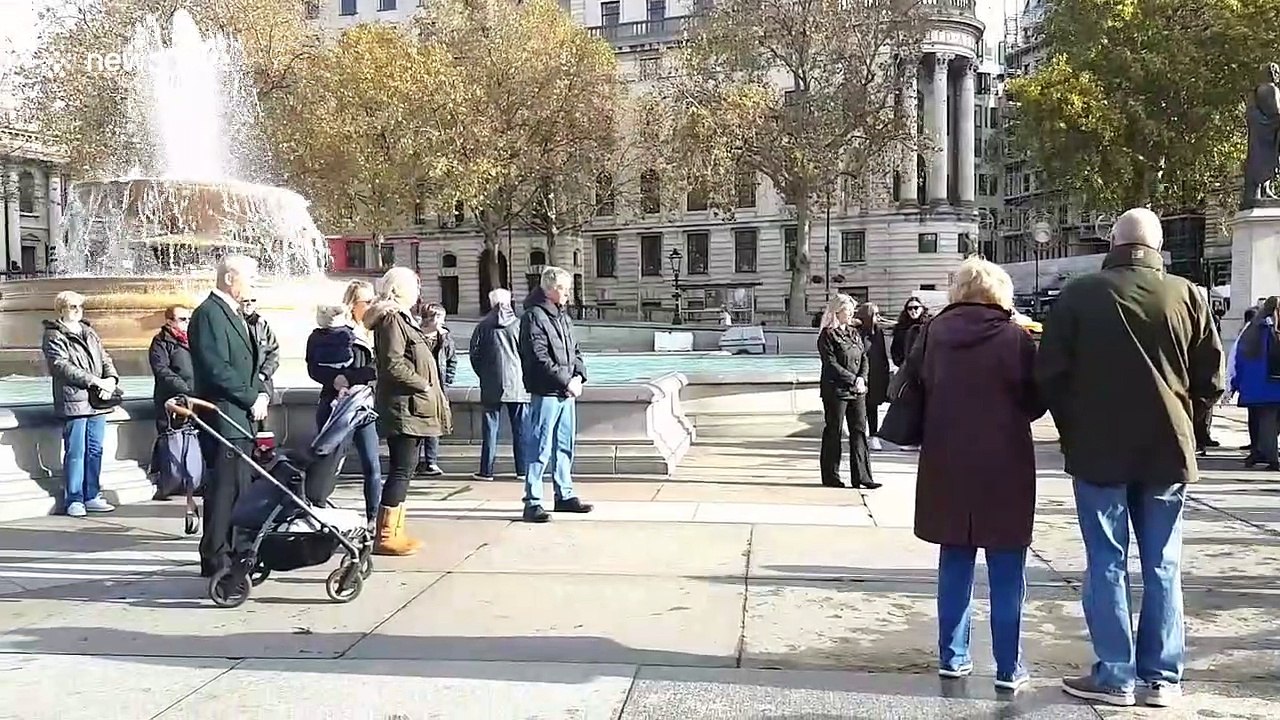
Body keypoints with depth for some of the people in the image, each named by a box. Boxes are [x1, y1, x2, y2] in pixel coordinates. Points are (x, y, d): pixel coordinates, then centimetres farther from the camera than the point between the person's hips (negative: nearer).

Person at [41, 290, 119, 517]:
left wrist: (111, 379, -6)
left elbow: (105, 358, 16)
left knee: (95, 450, 9)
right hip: (74, 401, -6)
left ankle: (92, 496, 17)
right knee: (75, 452, -4)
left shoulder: (90, 333, 19)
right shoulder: (54, 336, -2)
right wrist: (96, 381, -18)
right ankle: (74, 500, 3)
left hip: (97, 401, 6)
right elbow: (62, 366, -14)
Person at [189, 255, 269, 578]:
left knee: (240, 487, 13)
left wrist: (262, 394, 5)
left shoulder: (236, 315, 20)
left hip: (243, 417, 10)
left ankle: (234, 551, 21)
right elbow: (218, 370, -19)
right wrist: (252, 399, -13)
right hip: (224, 417, -10)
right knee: (224, 488, -6)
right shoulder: (209, 314, -11)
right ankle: (215, 558, 1)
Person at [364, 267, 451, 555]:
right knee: (401, 470, -10)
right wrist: (424, 385, -15)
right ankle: (385, 536, -7)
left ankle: (396, 531, 18)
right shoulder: (391, 319, -12)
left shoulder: (403, 319, 21)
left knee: (403, 470, 12)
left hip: (412, 408, 11)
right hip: (404, 406, -11)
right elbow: (393, 364, -21)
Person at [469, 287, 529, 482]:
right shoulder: (519, 325, -2)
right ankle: (522, 469, 8)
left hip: (491, 385, 0)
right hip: (518, 384, 0)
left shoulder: (483, 326, 0)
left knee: (490, 427, 5)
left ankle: (486, 470, 6)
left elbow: (474, 354, 2)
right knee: (520, 427, 6)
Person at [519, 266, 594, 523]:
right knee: (540, 448, -6)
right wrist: (566, 381, -17)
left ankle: (565, 495, 27)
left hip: (567, 393, 9)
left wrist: (578, 376, 1)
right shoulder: (533, 316, -10)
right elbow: (540, 358, -18)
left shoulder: (564, 317, 17)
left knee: (565, 446, 16)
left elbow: (576, 350, 19)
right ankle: (532, 502, -2)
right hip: (545, 393, -9)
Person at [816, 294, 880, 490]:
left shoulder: (853, 333, 14)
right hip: (835, 390, -7)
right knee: (833, 432, 2)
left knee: (859, 431, 4)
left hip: (857, 390, 7)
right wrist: (853, 380, -16)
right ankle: (831, 476, 11)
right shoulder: (827, 335, -7)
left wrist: (862, 378, -6)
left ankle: (861, 476, 7)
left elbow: (864, 358, 12)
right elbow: (831, 364, -13)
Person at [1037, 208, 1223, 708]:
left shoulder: (1078, 295, -6)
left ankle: (1115, 676, 7)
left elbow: (1050, 373, -5)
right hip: (1167, 448, 2)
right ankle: (1163, 677, 15)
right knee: (1162, 566, 10)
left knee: (1106, 564, 5)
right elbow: (1211, 379, 2)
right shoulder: (1187, 296, -1)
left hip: (1098, 449, -2)